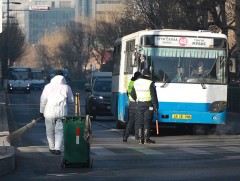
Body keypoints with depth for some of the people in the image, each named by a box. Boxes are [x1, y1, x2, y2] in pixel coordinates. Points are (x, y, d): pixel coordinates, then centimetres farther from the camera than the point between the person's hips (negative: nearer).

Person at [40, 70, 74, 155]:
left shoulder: (48, 86, 2)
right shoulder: (66, 87, 3)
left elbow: (43, 100, 2)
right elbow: (71, 100, 9)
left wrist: (41, 111, 11)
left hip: (50, 112, 0)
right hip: (62, 112, 0)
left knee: (50, 130, 13)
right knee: (60, 130, 2)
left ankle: (52, 148, 20)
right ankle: (57, 148, -12)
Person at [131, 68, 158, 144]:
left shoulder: (136, 82, 7)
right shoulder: (150, 83, -11)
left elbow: (132, 94, 16)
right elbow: (154, 96, -12)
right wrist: (156, 106, -8)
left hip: (139, 105, 5)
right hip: (148, 105, -5)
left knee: (140, 122, 8)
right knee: (147, 122, -2)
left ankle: (141, 139, 8)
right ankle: (146, 138, -4)